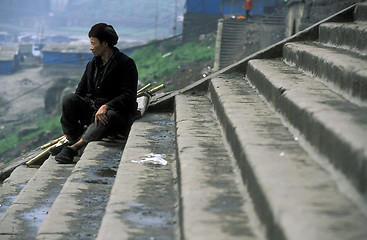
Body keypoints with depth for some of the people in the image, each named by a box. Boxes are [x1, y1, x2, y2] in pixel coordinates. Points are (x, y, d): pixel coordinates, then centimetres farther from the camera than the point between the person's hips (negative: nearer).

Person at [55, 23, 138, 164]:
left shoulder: (126, 64, -6)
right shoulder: (92, 65, 14)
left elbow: (128, 96, -16)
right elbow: (80, 93, 13)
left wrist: (106, 106, -34)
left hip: (118, 112, -5)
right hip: (92, 109, 6)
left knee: (109, 116, -41)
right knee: (69, 99, -21)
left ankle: (73, 148, -50)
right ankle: (72, 140, -25)